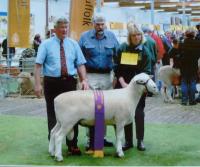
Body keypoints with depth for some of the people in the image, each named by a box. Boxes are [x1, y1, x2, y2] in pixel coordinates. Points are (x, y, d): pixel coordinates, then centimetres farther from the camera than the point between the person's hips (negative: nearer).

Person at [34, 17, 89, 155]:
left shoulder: (73, 44, 10)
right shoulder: (46, 44, 2)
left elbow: (80, 64, 7)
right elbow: (38, 65, -4)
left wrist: (84, 80, -7)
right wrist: (38, 84, -13)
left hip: (70, 82, 2)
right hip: (52, 82, -2)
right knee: (53, 114, 5)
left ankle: (72, 145, 13)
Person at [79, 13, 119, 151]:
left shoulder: (111, 36, 7)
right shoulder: (85, 37, 1)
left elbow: (118, 55, 9)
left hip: (107, 76, 3)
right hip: (91, 76, -3)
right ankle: (91, 140, -1)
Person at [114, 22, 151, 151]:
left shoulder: (145, 51, -2)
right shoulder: (123, 48, 2)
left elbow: (146, 71, -6)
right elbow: (118, 68, 1)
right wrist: (123, 83, -10)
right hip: (123, 85, 2)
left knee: (139, 113, 1)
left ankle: (140, 140, 12)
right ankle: (128, 141, 14)